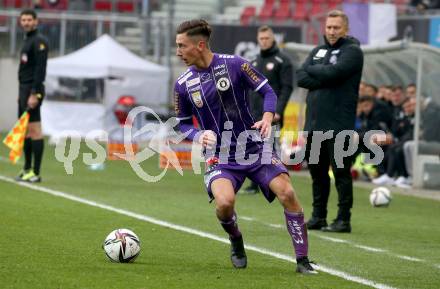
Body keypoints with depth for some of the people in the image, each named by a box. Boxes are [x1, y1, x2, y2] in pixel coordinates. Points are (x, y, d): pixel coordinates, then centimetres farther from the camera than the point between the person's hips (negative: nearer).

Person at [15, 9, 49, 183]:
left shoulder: (39, 41, -11)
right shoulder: (27, 41, 18)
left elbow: (40, 69, -18)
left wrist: (34, 94, -22)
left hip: (32, 91, -10)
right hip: (24, 90, 10)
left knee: (34, 130, -10)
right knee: (25, 131, 12)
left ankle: (35, 173, -11)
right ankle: (27, 169, 18)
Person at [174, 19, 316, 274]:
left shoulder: (234, 64, -7)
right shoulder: (183, 84, 1)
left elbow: (268, 91, -1)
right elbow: (183, 122, 12)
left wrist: (267, 118, -20)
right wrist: (198, 136, -10)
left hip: (255, 146, 0)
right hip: (220, 156, 0)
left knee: (287, 193, -16)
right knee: (225, 201, -27)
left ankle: (303, 260, -4)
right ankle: (236, 242, 7)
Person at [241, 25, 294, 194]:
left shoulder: (282, 61, -3)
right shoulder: (254, 62, 17)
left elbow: (287, 88, -10)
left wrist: (278, 110, -18)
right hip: (253, 115, 6)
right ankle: (254, 185, 11)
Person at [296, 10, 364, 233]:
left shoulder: (352, 51, -3)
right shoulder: (318, 51, 17)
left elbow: (333, 73, -17)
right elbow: (301, 78, 4)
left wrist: (312, 69, 0)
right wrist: (324, 78, -11)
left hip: (339, 125, -7)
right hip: (314, 122, 7)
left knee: (341, 173, -4)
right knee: (317, 172, 11)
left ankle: (343, 220, -1)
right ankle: (318, 217, 19)